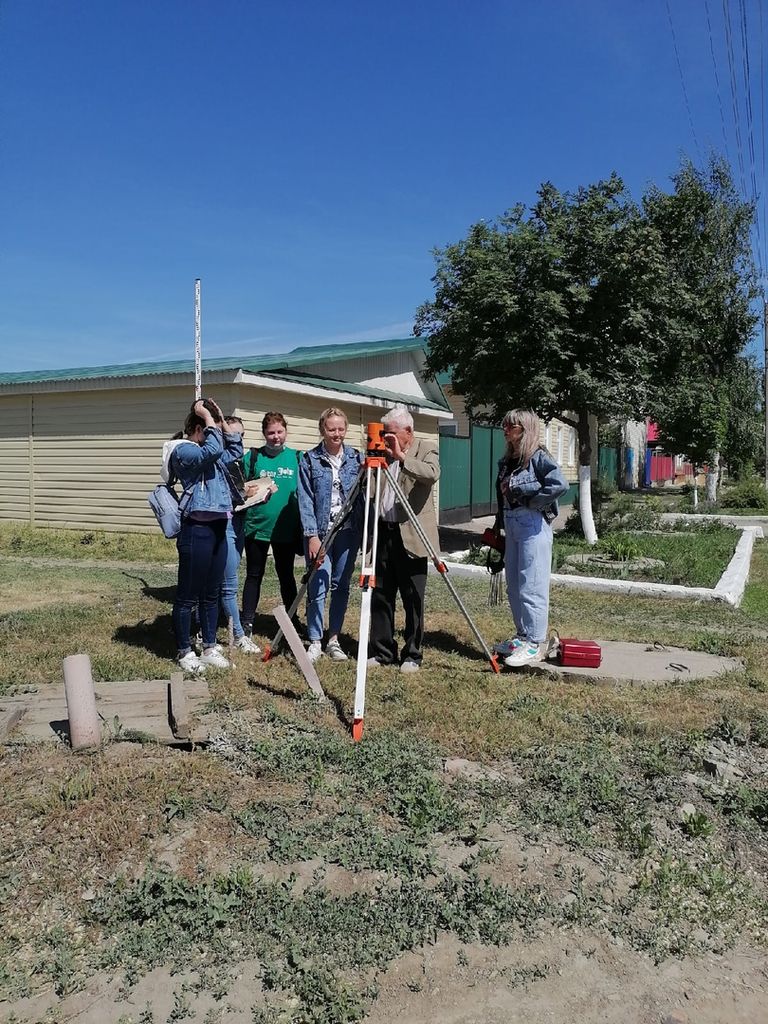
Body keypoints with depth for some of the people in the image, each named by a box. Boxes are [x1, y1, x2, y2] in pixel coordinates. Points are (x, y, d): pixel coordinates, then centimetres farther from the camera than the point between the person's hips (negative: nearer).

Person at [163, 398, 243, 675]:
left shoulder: (206, 451, 17)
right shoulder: (182, 450, -9)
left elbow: (236, 451, 29)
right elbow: (213, 450, -26)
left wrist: (222, 420, 20)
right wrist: (208, 417, -13)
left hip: (217, 528, 9)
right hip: (197, 529, -9)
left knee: (211, 594, 15)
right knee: (188, 596, 2)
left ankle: (210, 648, 25)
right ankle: (185, 652, 13)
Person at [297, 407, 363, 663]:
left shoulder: (356, 458, 7)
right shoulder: (309, 460, 0)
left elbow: (364, 496, 7)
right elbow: (305, 500, -4)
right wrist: (312, 535, -12)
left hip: (348, 530, 3)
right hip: (319, 531, -2)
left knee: (341, 586, 7)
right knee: (318, 587, -6)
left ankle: (334, 640, 18)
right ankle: (315, 642, 5)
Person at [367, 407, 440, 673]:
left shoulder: (427, 450, 0)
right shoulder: (383, 453, 14)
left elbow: (432, 474, -22)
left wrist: (401, 457, -25)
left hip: (410, 535, -5)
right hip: (382, 533, 5)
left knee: (413, 599, 1)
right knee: (380, 596, 8)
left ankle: (412, 655, 12)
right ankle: (381, 651, 19)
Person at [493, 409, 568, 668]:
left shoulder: (538, 457, -9)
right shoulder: (506, 460, 15)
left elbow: (559, 484, -22)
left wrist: (530, 501, -15)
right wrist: (499, 525, 16)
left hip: (533, 524, -9)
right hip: (511, 524, 9)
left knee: (531, 586, -7)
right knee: (514, 586, 13)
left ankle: (535, 644, 0)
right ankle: (523, 636, 24)